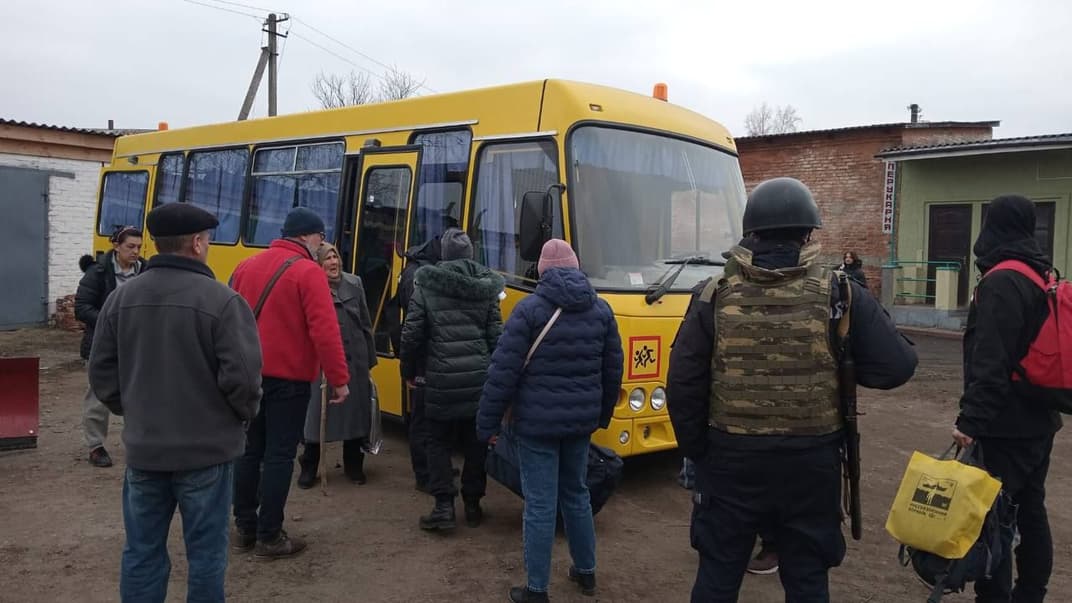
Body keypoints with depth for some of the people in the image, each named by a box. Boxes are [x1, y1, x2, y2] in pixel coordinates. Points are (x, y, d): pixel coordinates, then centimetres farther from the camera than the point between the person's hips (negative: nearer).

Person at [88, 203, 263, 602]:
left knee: (142, 552, 15)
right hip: (205, 450, -5)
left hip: (143, 449, 5)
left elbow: (101, 372, 6)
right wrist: (244, 413, 1)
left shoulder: (121, 297, 1)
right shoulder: (221, 300, -17)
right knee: (205, 554, 8)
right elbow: (241, 375, -19)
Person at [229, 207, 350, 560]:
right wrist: (339, 379, -13)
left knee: (250, 451, 15)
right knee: (280, 455, 1)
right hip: (288, 378, -7)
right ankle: (269, 538, 8)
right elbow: (325, 332, -19)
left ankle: (244, 529, 24)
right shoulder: (308, 272, -13)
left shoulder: (246, 267, 8)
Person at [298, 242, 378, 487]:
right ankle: (309, 468, 19)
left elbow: (366, 324, 9)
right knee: (316, 413, 4)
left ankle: (353, 465, 28)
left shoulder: (354, 284, 3)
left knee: (355, 411, 11)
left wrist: (370, 359, 10)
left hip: (354, 361, 4)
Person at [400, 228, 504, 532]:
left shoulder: (426, 285, -2)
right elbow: (496, 335, 3)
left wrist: (408, 372, 10)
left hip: (441, 378, -2)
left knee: (439, 442, 10)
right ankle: (473, 505, 20)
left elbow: (412, 334, -2)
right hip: (479, 378, 2)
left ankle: (444, 506, 4)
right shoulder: (485, 287, 4)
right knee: (476, 442, 12)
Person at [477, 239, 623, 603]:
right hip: (581, 421, 5)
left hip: (537, 423, -5)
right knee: (576, 494, 21)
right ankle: (586, 572, 34)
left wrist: (488, 424, -5)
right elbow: (613, 369, 11)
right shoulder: (601, 309, 5)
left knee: (540, 504, 2)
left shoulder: (530, 308, -11)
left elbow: (504, 372, -13)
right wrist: (602, 414, 24)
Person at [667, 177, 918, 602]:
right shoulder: (838, 294, -8)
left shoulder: (718, 294, -6)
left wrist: (695, 450, 6)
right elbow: (896, 367, -8)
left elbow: (683, 383, -6)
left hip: (731, 457, 0)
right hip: (810, 461, 0)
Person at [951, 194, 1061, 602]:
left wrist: (971, 419, -25)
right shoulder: (1045, 278, 12)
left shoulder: (1001, 282, -17)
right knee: (1030, 510, 17)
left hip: (1006, 424, -9)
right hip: (1039, 419, 9)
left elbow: (990, 362, -25)